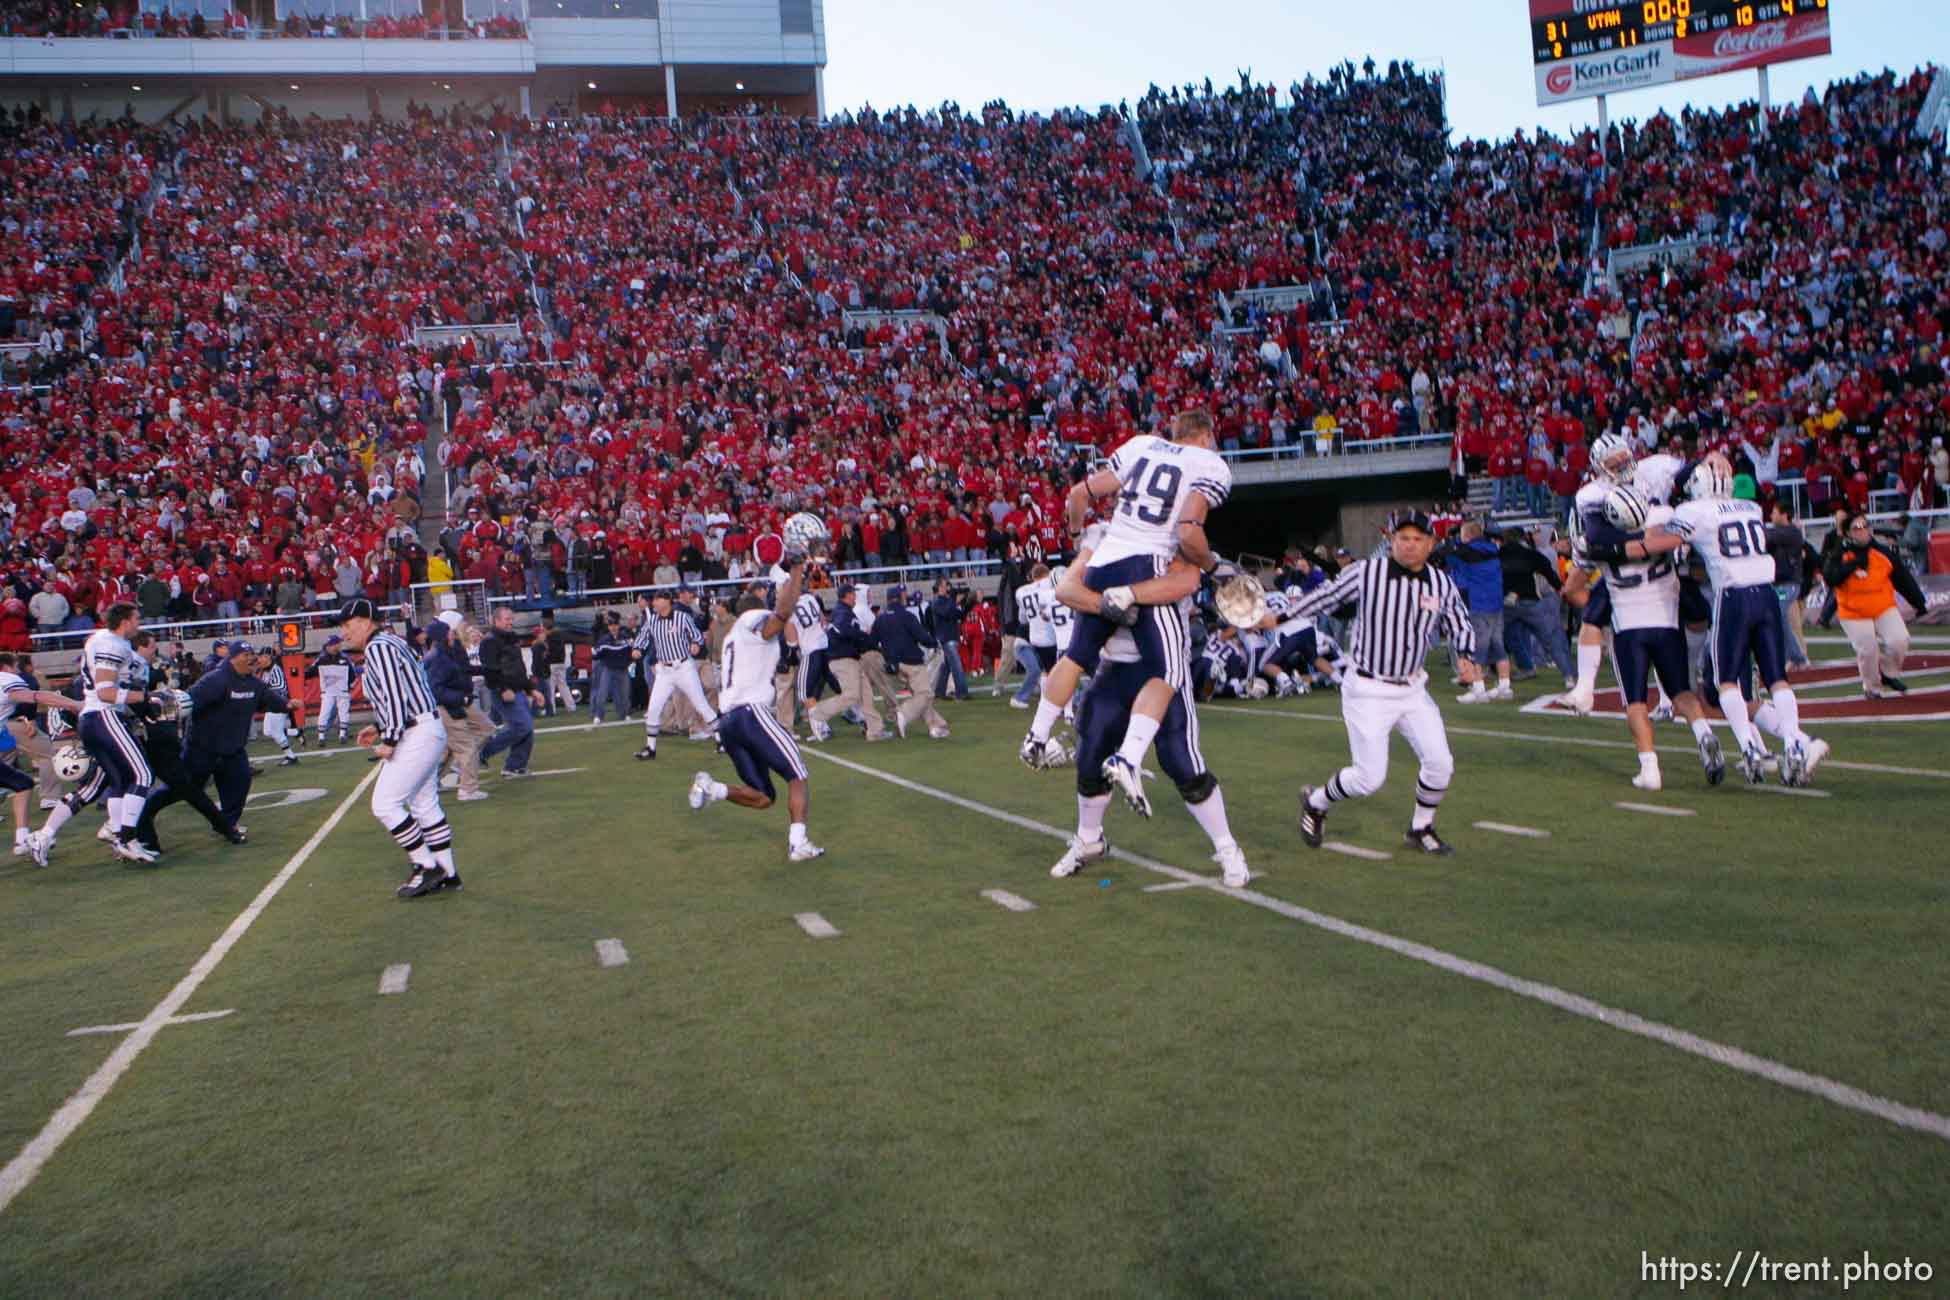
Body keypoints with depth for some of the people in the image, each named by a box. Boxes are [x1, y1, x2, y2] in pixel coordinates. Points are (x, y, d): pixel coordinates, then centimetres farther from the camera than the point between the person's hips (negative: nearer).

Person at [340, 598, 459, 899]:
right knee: (424, 804, 14)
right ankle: (446, 874, 18)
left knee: (384, 804, -7)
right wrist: (378, 727, 19)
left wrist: (389, 739, -21)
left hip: (416, 735, -10)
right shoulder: (391, 643, 19)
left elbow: (395, 694, -21)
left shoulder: (378, 647, -12)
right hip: (428, 730, 10)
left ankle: (427, 867, -2)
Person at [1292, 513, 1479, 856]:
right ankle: (1316, 801, 24)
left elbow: (1461, 625, 12)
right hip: (1368, 691, -4)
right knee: (1369, 778, -6)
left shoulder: (1442, 585, -1)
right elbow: (1323, 597, -1)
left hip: (1413, 689, 5)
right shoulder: (1366, 572, -13)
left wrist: (1465, 658, -6)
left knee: (1441, 765, 1)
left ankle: (1421, 830, 28)